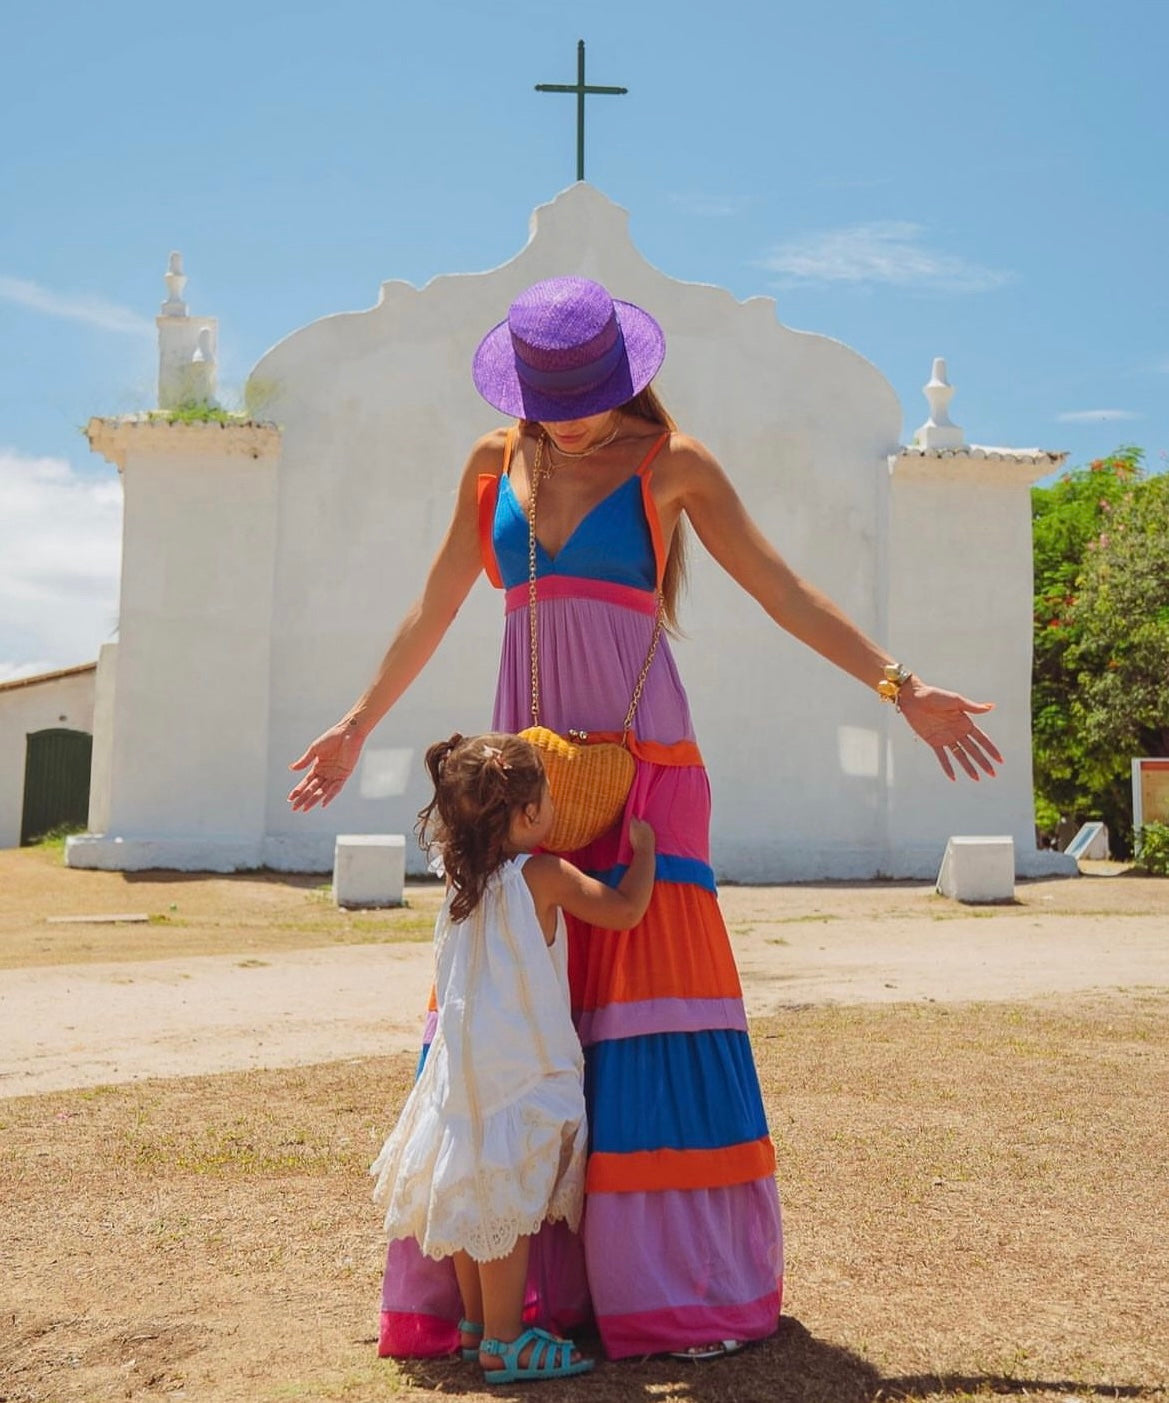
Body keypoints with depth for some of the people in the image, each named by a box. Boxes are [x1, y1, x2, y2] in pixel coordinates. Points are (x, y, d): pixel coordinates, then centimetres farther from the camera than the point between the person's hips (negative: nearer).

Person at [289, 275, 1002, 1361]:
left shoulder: (673, 463, 2)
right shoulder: (494, 462, 11)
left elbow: (782, 590, 2)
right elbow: (433, 610, 19)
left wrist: (900, 688, -4)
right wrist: (358, 726, 24)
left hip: (639, 756, -3)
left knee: (648, 1001, -9)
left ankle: (679, 1287, 3)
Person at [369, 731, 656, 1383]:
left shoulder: (462, 877, 6)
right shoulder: (542, 875, -15)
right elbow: (625, 909, -15)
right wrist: (643, 848, -1)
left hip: (462, 1065, 8)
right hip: (520, 1072, -7)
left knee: (475, 1199, 17)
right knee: (510, 1206, 0)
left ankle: (475, 1322, 29)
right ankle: (503, 1342, 8)